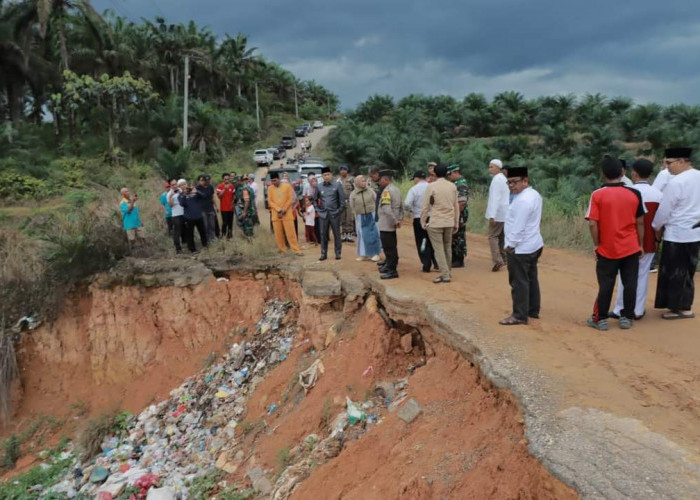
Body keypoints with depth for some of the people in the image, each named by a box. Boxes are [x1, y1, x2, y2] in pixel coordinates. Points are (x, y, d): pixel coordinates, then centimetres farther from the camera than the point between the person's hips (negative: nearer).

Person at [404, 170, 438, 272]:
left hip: (419, 219, -3)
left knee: (422, 242, 7)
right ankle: (436, 263, 15)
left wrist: (411, 210, 2)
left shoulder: (414, 189, -9)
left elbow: (407, 204, -18)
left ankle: (427, 265, 7)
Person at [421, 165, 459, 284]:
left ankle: (445, 275, -3)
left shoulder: (431, 186, -7)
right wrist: (456, 223, 17)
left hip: (435, 223, -5)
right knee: (447, 248, 14)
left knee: (439, 249, -1)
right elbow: (456, 206, 10)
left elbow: (425, 206, -6)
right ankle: (448, 273, 19)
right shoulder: (453, 186, 6)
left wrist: (423, 222, 4)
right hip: (449, 222, 5)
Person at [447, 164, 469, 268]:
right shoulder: (456, 183, 15)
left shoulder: (461, 184, -17)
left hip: (460, 214, -10)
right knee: (454, 237, 14)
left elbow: (462, 202, -24)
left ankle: (459, 261, 4)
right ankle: (455, 259, 23)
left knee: (459, 237, -3)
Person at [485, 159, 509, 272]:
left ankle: (497, 260, -18)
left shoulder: (497, 180, -14)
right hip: (504, 213, 9)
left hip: (497, 214, -9)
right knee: (502, 236, 14)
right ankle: (503, 259, 19)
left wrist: (492, 215, -24)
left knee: (493, 236, -8)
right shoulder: (504, 179, 16)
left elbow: (495, 198, -21)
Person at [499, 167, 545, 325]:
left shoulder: (523, 200, -22)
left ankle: (520, 316, 3)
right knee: (531, 279, 17)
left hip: (520, 248, -10)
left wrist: (511, 245, -16)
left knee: (519, 282, -3)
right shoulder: (534, 195, 10)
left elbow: (518, 226, -24)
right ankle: (533, 310, 27)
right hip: (533, 245, 11)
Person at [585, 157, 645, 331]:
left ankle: (600, 319, 11)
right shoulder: (634, 194, 0)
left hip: (607, 249, -2)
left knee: (606, 285, 5)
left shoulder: (597, 195, -8)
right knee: (630, 284, 9)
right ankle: (627, 317, 16)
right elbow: (640, 222, 4)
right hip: (631, 248, 2)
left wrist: (597, 245, 0)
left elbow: (592, 224, -11)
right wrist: (640, 245, 13)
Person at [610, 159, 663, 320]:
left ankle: (620, 309, 9)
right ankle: (638, 310, 14)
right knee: (643, 274, 10)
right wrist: (657, 239, 13)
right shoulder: (658, 194, -1)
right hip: (649, 243, 4)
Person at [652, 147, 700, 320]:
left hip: (677, 234, -8)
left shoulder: (676, 182, -18)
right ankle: (684, 305, 25)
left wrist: (656, 227, 4)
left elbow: (664, 209, -13)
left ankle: (681, 308, 10)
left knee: (675, 272, 4)